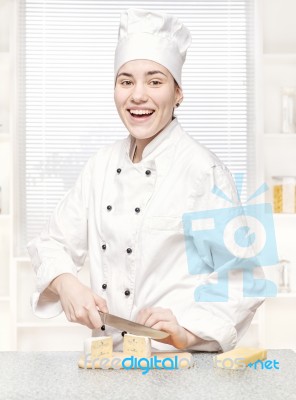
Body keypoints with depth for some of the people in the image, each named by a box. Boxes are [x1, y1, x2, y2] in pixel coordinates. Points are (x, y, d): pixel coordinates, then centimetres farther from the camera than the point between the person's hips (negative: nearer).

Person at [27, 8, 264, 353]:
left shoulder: (205, 170, -8)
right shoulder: (102, 164, 7)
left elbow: (241, 282, -6)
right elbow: (54, 243, 12)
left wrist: (188, 332, -18)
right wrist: (67, 284, -7)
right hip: (108, 355, 4)